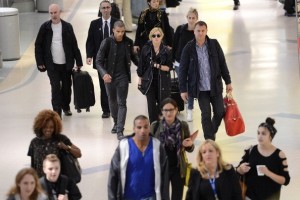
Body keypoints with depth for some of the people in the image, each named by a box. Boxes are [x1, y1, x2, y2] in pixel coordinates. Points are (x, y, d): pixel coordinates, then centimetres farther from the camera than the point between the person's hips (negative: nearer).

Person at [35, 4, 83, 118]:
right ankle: (57, 111, -7)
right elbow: (38, 45, 3)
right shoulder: (45, 27, -1)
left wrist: (78, 62, 2)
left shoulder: (67, 27, 0)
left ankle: (66, 107, 33)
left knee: (67, 87, 12)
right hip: (52, 65, -2)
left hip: (66, 64, 2)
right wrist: (40, 62, -2)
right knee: (55, 87, -8)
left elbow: (74, 45, 3)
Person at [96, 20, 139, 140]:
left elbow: (133, 56, 16)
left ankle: (120, 130, -10)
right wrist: (104, 74, -30)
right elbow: (99, 61, -13)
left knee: (122, 103, -7)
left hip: (123, 76, 0)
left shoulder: (128, 42, -2)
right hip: (109, 76, 0)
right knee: (112, 101, 16)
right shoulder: (107, 42, -10)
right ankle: (116, 123, 37)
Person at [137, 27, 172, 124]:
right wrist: (140, 80, 8)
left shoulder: (166, 51, -1)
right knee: (151, 106, 0)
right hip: (149, 81, 1)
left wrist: (158, 66, -17)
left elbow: (169, 67, -1)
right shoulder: (146, 49, 1)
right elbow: (141, 66, 7)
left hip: (163, 82, -1)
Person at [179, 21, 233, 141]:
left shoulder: (214, 44, 0)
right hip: (200, 88, -2)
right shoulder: (188, 48, -5)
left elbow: (222, 63, 6)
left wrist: (228, 82, 6)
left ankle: (212, 131, 31)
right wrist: (183, 89, -4)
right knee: (206, 114, -3)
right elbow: (183, 70, -1)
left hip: (215, 86, 2)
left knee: (220, 112, 4)